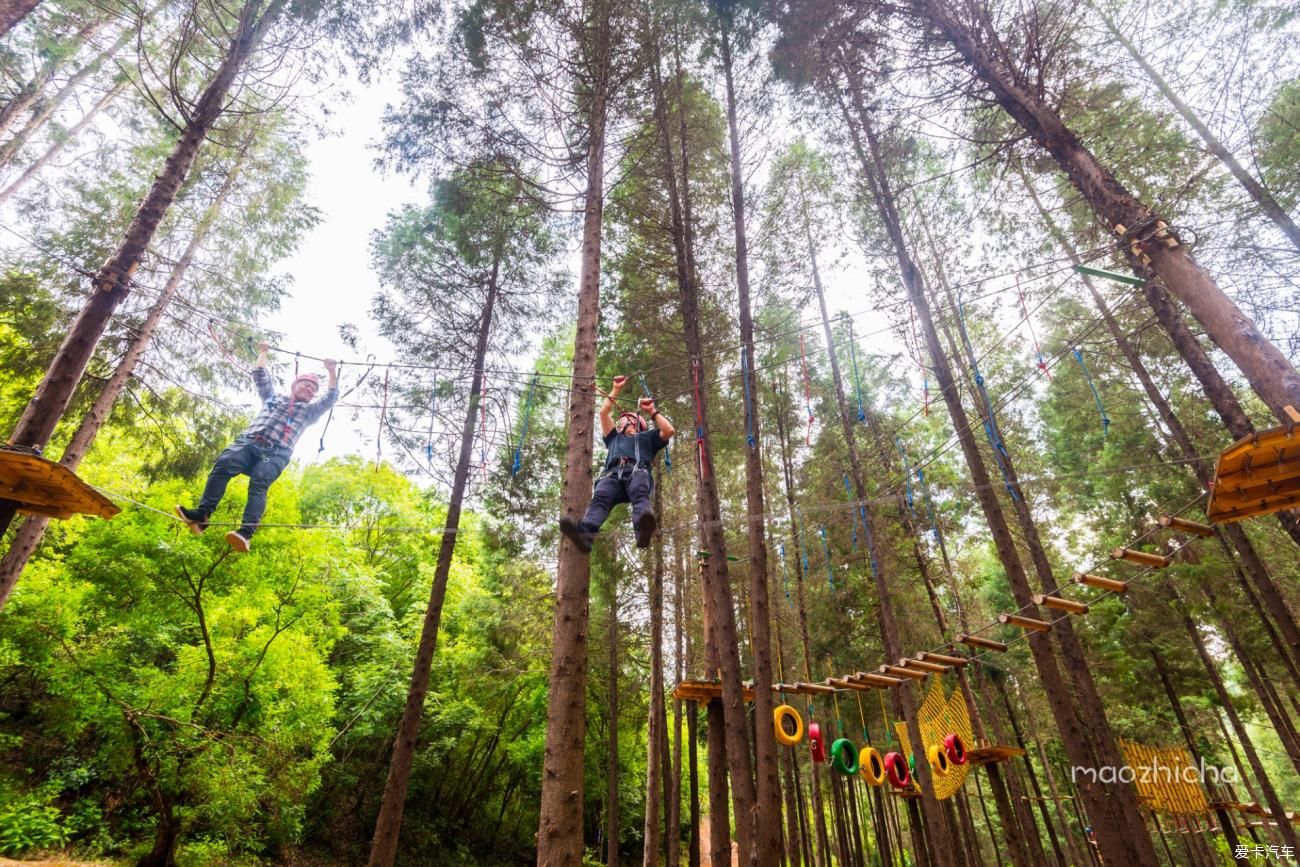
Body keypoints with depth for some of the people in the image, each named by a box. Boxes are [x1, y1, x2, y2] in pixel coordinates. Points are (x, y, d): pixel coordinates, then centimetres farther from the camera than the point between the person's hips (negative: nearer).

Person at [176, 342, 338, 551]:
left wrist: (332, 372, 13)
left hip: (276, 453, -2)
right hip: (249, 441, 3)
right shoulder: (273, 397, 34)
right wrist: (262, 353, 42)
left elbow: (331, 398, 17)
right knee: (223, 463, -28)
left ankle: (246, 532, -47)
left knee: (258, 484, -28)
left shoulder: (309, 410, 28)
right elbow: (260, 376, 38)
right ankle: (202, 514, -37)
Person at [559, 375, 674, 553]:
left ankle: (643, 529, -71)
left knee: (640, 495, -40)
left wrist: (653, 411, 30)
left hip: (637, 471, -2)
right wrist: (616, 390, 47)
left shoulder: (646, 437, 39)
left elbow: (668, 431, 23)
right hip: (613, 473, 2)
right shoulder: (614, 437, 46)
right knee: (600, 498, -34)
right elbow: (604, 412, 43)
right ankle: (585, 535, -63)